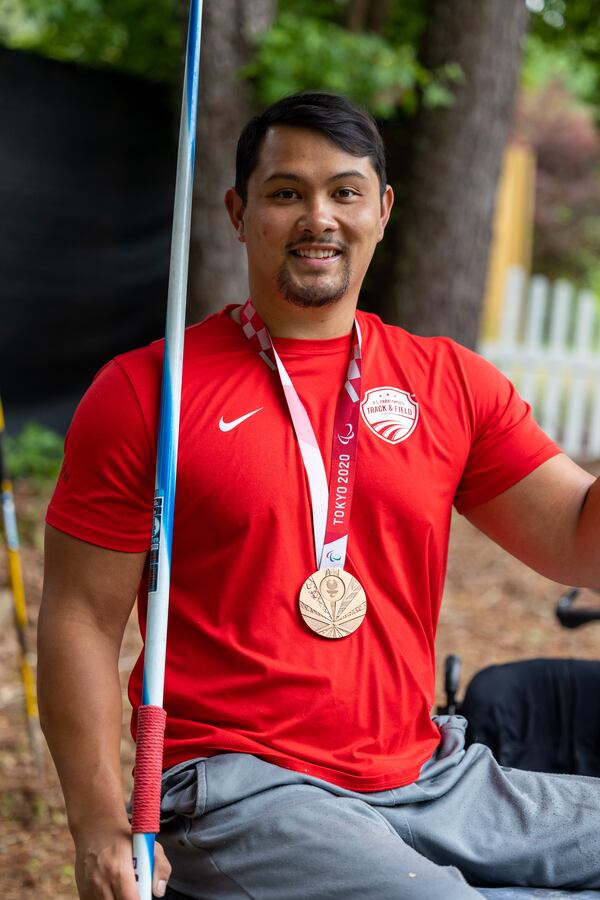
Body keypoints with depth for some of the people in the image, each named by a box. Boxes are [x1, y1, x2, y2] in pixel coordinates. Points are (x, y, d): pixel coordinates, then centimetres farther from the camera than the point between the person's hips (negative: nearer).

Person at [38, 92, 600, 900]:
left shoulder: (452, 382, 10)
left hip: (429, 777, 5)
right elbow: (82, 619, -1)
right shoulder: (144, 392, -2)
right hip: (240, 788, -5)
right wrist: (100, 828, -10)